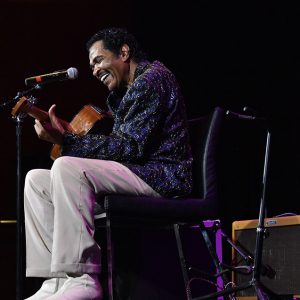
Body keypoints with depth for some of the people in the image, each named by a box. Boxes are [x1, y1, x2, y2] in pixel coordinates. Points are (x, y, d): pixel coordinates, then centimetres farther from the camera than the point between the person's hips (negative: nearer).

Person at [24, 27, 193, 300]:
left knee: (67, 168, -30)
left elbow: (130, 147, -19)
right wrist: (64, 136, 7)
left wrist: (66, 141, -21)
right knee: (36, 180, 4)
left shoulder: (152, 78, -8)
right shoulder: (125, 93, 25)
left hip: (161, 175, -11)